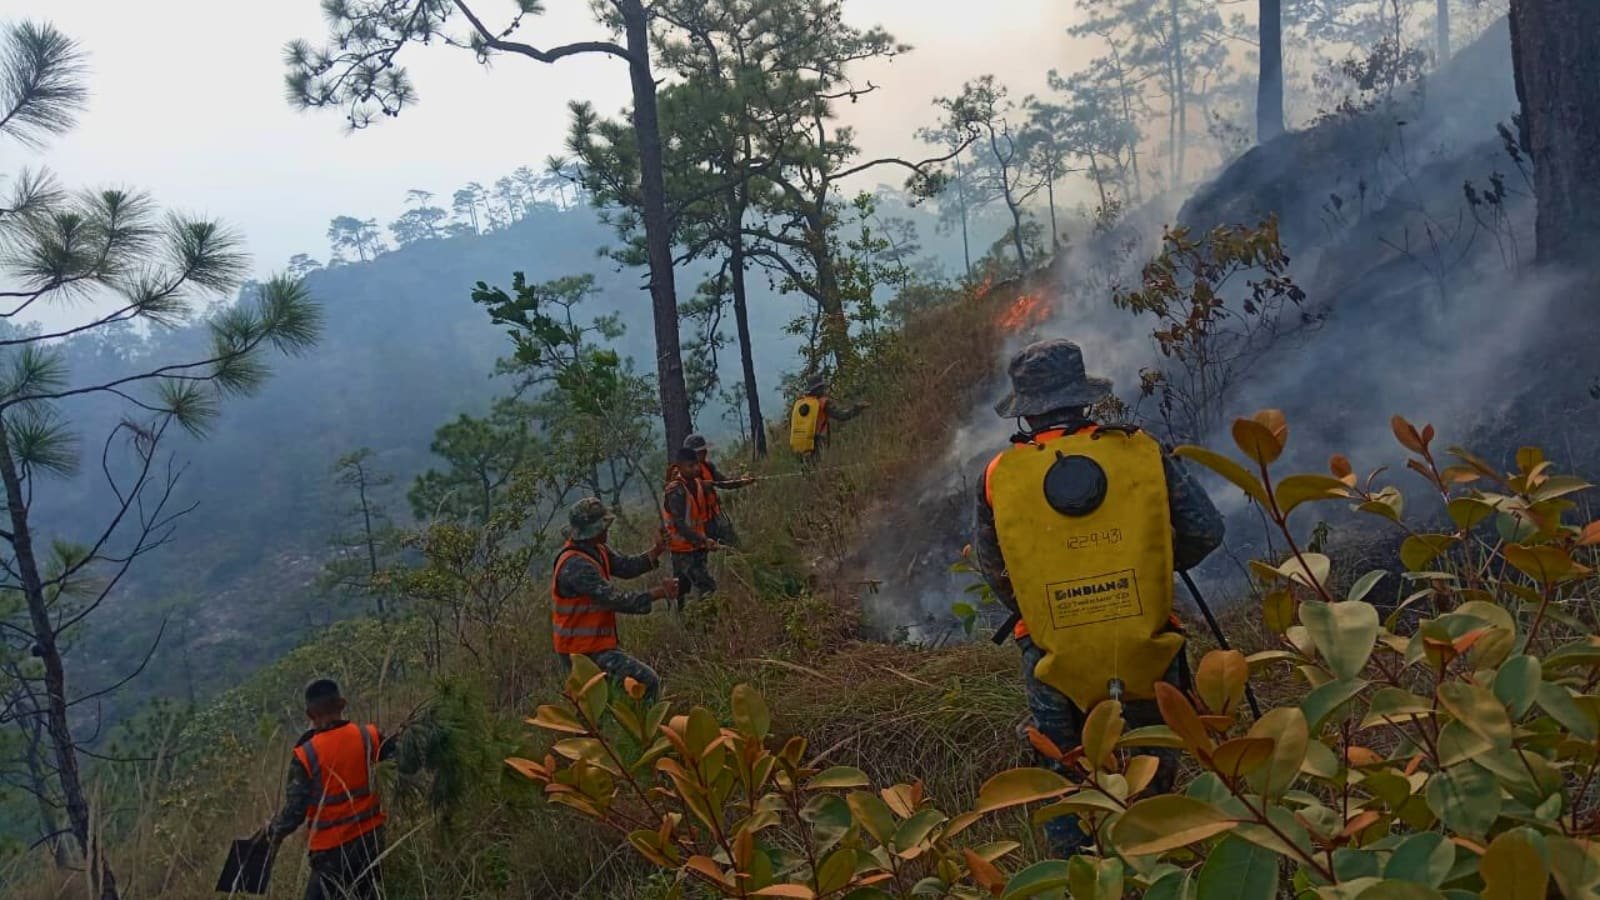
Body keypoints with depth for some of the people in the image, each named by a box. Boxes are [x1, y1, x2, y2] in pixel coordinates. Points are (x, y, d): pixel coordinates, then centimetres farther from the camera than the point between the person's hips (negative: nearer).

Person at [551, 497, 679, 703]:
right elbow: (616, 600, -28)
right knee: (648, 682, -16)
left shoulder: (596, 550, 4)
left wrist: (657, 550, -11)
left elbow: (626, 566, 2)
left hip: (596, 644, 10)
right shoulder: (576, 566, -27)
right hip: (584, 652, -10)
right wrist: (658, 593, -22)